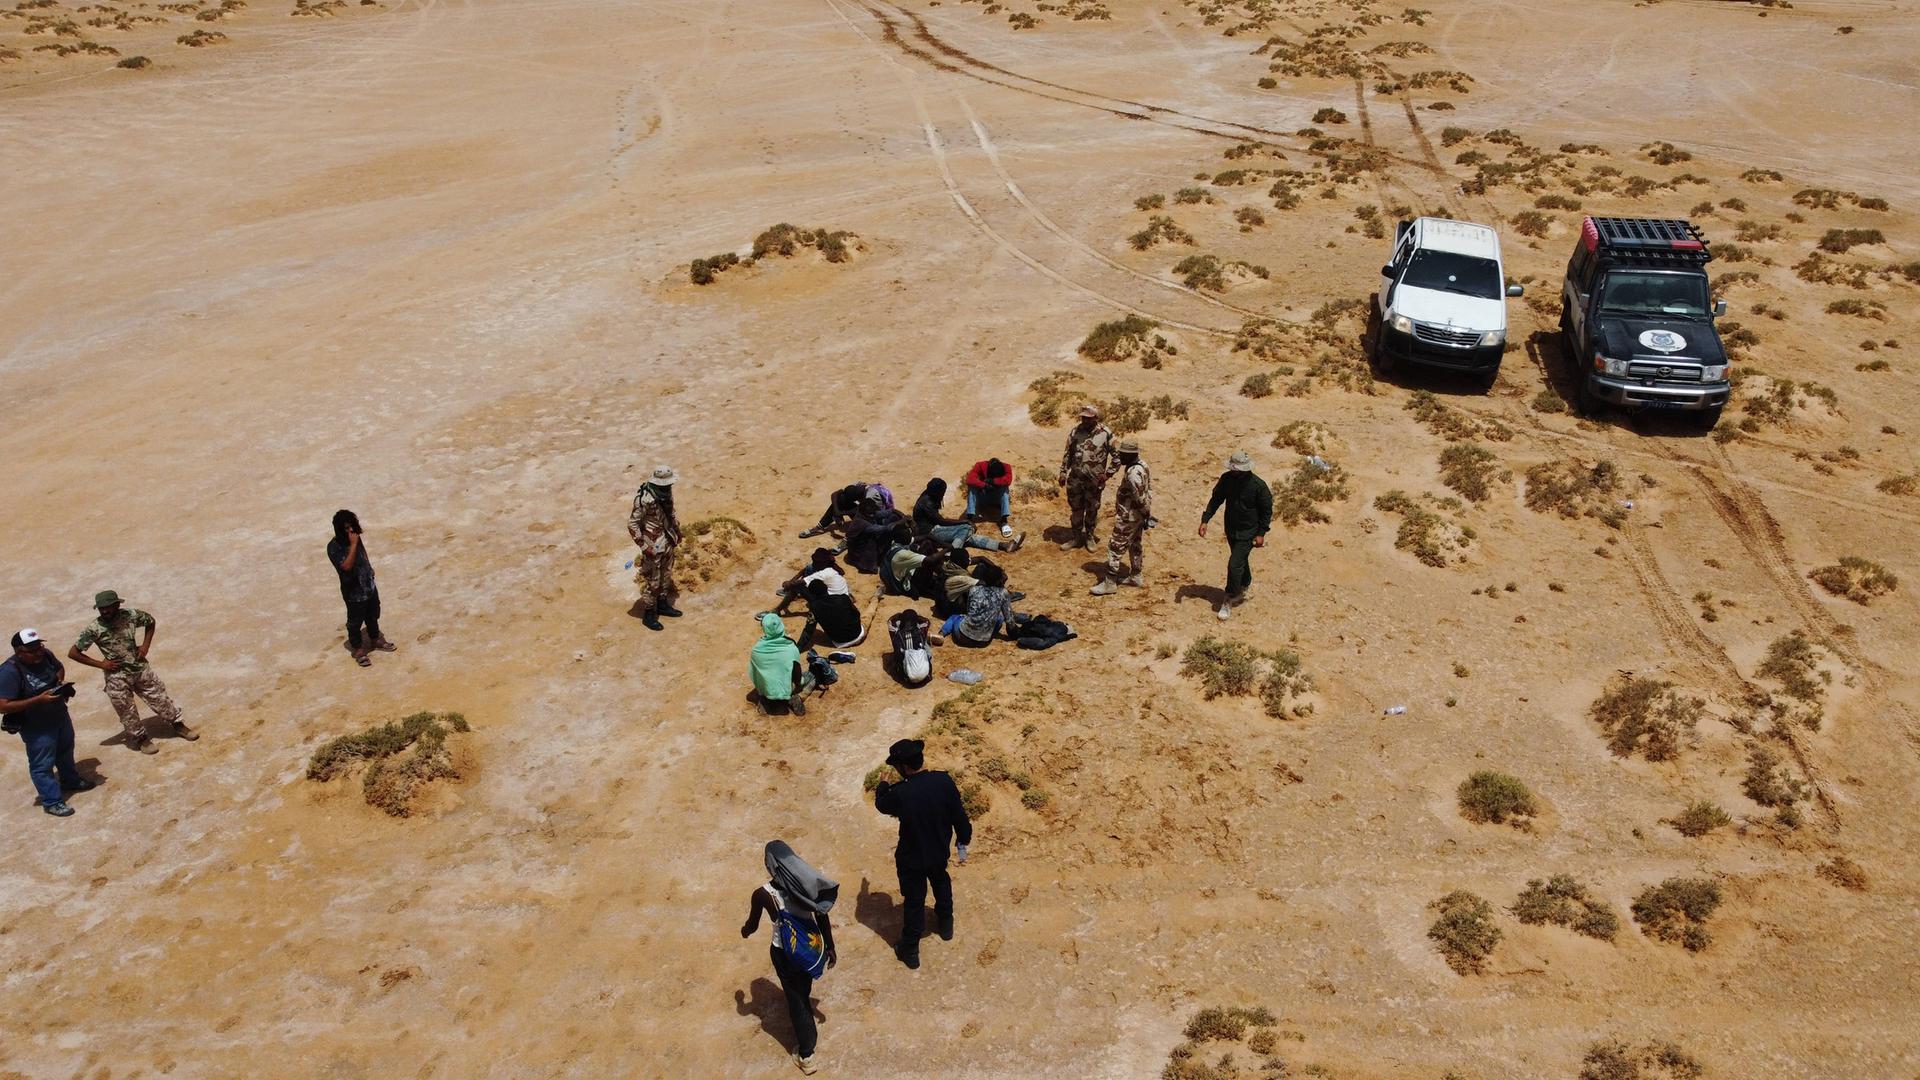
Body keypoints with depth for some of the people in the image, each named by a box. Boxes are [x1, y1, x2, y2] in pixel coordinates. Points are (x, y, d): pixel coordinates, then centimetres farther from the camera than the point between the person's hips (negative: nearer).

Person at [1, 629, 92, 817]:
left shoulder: (46, 655, -12)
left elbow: (59, 668, 12)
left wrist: (61, 682, -10)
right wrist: (39, 699, -35)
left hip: (60, 715, 7)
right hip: (36, 727, -7)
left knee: (65, 751, 29)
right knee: (42, 765, 7)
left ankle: (71, 780, 52)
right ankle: (52, 802, 23)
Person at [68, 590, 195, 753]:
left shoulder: (131, 615, -11)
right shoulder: (94, 629, -17)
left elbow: (151, 621, 11)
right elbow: (72, 653, -10)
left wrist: (145, 645, -1)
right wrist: (100, 664, -12)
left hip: (141, 669, 2)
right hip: (117, 677, -2)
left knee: (160, 698, 12)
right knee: (128, 712, 9)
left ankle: (178, 725, 32)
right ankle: (141, 739, 30)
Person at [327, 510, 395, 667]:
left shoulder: (356, 537, -5)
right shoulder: (334, 547, -26)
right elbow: (347, 566, -35)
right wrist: (353, 545, -37)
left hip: (369, 586, 7)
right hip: (354, 591, -7)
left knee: (373, 616, 25)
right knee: (355, 622, 12)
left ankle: (375, 640, 46)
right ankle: (358, 650, 30)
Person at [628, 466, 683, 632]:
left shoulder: (666, 493, -4)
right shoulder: (645, 499, -27)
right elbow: (632, 524, -22)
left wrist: (677, 529, 15)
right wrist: (644, 546, -22)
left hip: (668, 543, 8)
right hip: (654, 546, -8)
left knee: (666, 576, 22)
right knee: (652, 581, 3)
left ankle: (662, 604, 40)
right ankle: (648, 615, 16)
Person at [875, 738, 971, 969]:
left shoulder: (900, 793, -30)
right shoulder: (943, 782, -22)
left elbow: (881, 804, -6)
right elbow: (958, 815, -11)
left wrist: (883, 786, 15)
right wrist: (963, 843, 5)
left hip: (911, 859, -4)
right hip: (939, 853, 4)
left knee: (914, 902, 15)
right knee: (941, 883, 33)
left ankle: (910, 950, 31)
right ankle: (946, 924, 54)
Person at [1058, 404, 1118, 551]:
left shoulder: (1106, 434, -12)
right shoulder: (1075, 431, -2)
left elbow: (1117, 456, -5)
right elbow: (1068, 453, 8)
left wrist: (1107, 474, -10)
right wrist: (1063, 473, 6)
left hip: (1094, 481, -3)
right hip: (1075, 479, 3)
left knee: (1092, 510, 12)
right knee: (1076, 508, 14)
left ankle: (1089, 536, 30)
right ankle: (1076, 536, 28)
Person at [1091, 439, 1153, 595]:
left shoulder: (1133, 473, -28)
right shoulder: (1142, 465, 3)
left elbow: (1141, 498, -27)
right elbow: (1150, 488, 11)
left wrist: (1147, 515, -13)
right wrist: (1147, 514, 13)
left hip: (1129, 517, -10)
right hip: (1137, 515, 10)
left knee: (1115, 547, -3)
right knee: (1135, 544, 21)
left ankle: (1110, 583, 2)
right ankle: (1135, 576, 34)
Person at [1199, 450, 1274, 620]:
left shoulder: (1258, 485, -20)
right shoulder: (1226, 479, -8)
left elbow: (1267, 510, -9)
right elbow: (1215, 499, 2)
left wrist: (1261, 533, -10)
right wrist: (1205, 520, -6)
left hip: (1248, 533, -5)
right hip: (1231, 529, 5)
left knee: (1235, 565, -10)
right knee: (1240, 561, 22)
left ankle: (1229, 602, 0)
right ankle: (1245, 586, 46)